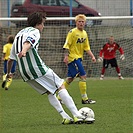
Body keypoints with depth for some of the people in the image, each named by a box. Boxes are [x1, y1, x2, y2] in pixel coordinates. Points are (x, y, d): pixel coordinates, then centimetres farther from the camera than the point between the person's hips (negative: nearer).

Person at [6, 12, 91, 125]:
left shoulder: (19, 34, 24)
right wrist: (23, 51, -46)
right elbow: (28, 42, -26)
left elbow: (11, 59, 27)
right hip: (37, 68, -8)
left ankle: (65, 117, 8)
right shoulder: (34, 32, -1)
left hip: (24, 73, 8)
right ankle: (77, 116, -11)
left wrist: (8, 73, 40)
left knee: (50, 92, 18)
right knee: (61, 87, -2)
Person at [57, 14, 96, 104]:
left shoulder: (84, 33, 13)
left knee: (70, 79, 11)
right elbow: (67, 45, -12)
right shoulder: (72, 32, -10)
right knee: (83, 76, -12)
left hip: (79, 58, 8)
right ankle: (85, 99, -7)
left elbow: (86, 47, 18)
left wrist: (92, 56, 7)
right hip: (73, 57, -8)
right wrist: (66, 56, -21)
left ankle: (59, 97, 17)